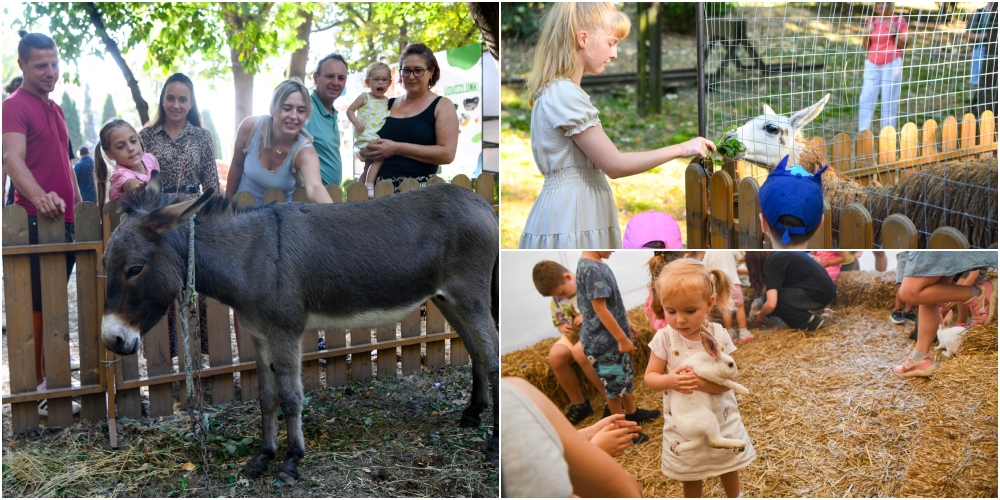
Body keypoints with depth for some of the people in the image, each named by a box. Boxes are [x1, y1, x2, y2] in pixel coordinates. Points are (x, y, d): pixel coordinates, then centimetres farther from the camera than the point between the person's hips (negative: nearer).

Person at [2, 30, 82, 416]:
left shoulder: (55, 109, 19)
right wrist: (40, 197, -41)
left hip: (65, 220, 8)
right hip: (36, 221, -8)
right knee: (36, 307, -5)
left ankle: (49, 378, 20)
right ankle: (35, 389, 0)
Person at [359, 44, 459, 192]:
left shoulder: (442, 106, 1)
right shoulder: (387, 105, 14)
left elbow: (447, 154, -12)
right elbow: (363, 148, 21)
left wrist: (397, 148, -13)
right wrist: (368, 152, -3)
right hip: (381, 186, 4)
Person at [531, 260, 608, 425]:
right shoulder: (555, 302, 4)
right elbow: (558, 323, 19)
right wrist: (563, 328, -6)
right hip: (575, 336, 6)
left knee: (579, 351, -36)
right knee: (555, 355, -25)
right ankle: (578, 404, -8)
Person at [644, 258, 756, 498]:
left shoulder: (719, 336, -15)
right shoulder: (664, 338, -16)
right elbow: (650, 377, -11)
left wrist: (704, 383, -34)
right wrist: (669, 381, -32)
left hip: (721, 419, 1)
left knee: (729, 465, 24)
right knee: (690, 475, 18)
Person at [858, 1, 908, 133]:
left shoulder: (899, 20, -1)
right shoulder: (872, 21, 11)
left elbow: (904, 45, -1)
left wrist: (895, 33, -16)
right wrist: (866, 34, -5)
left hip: (892, 64, -4)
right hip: (872, 64, 4)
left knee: (889, 101, -4)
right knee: (866, 100, -1)